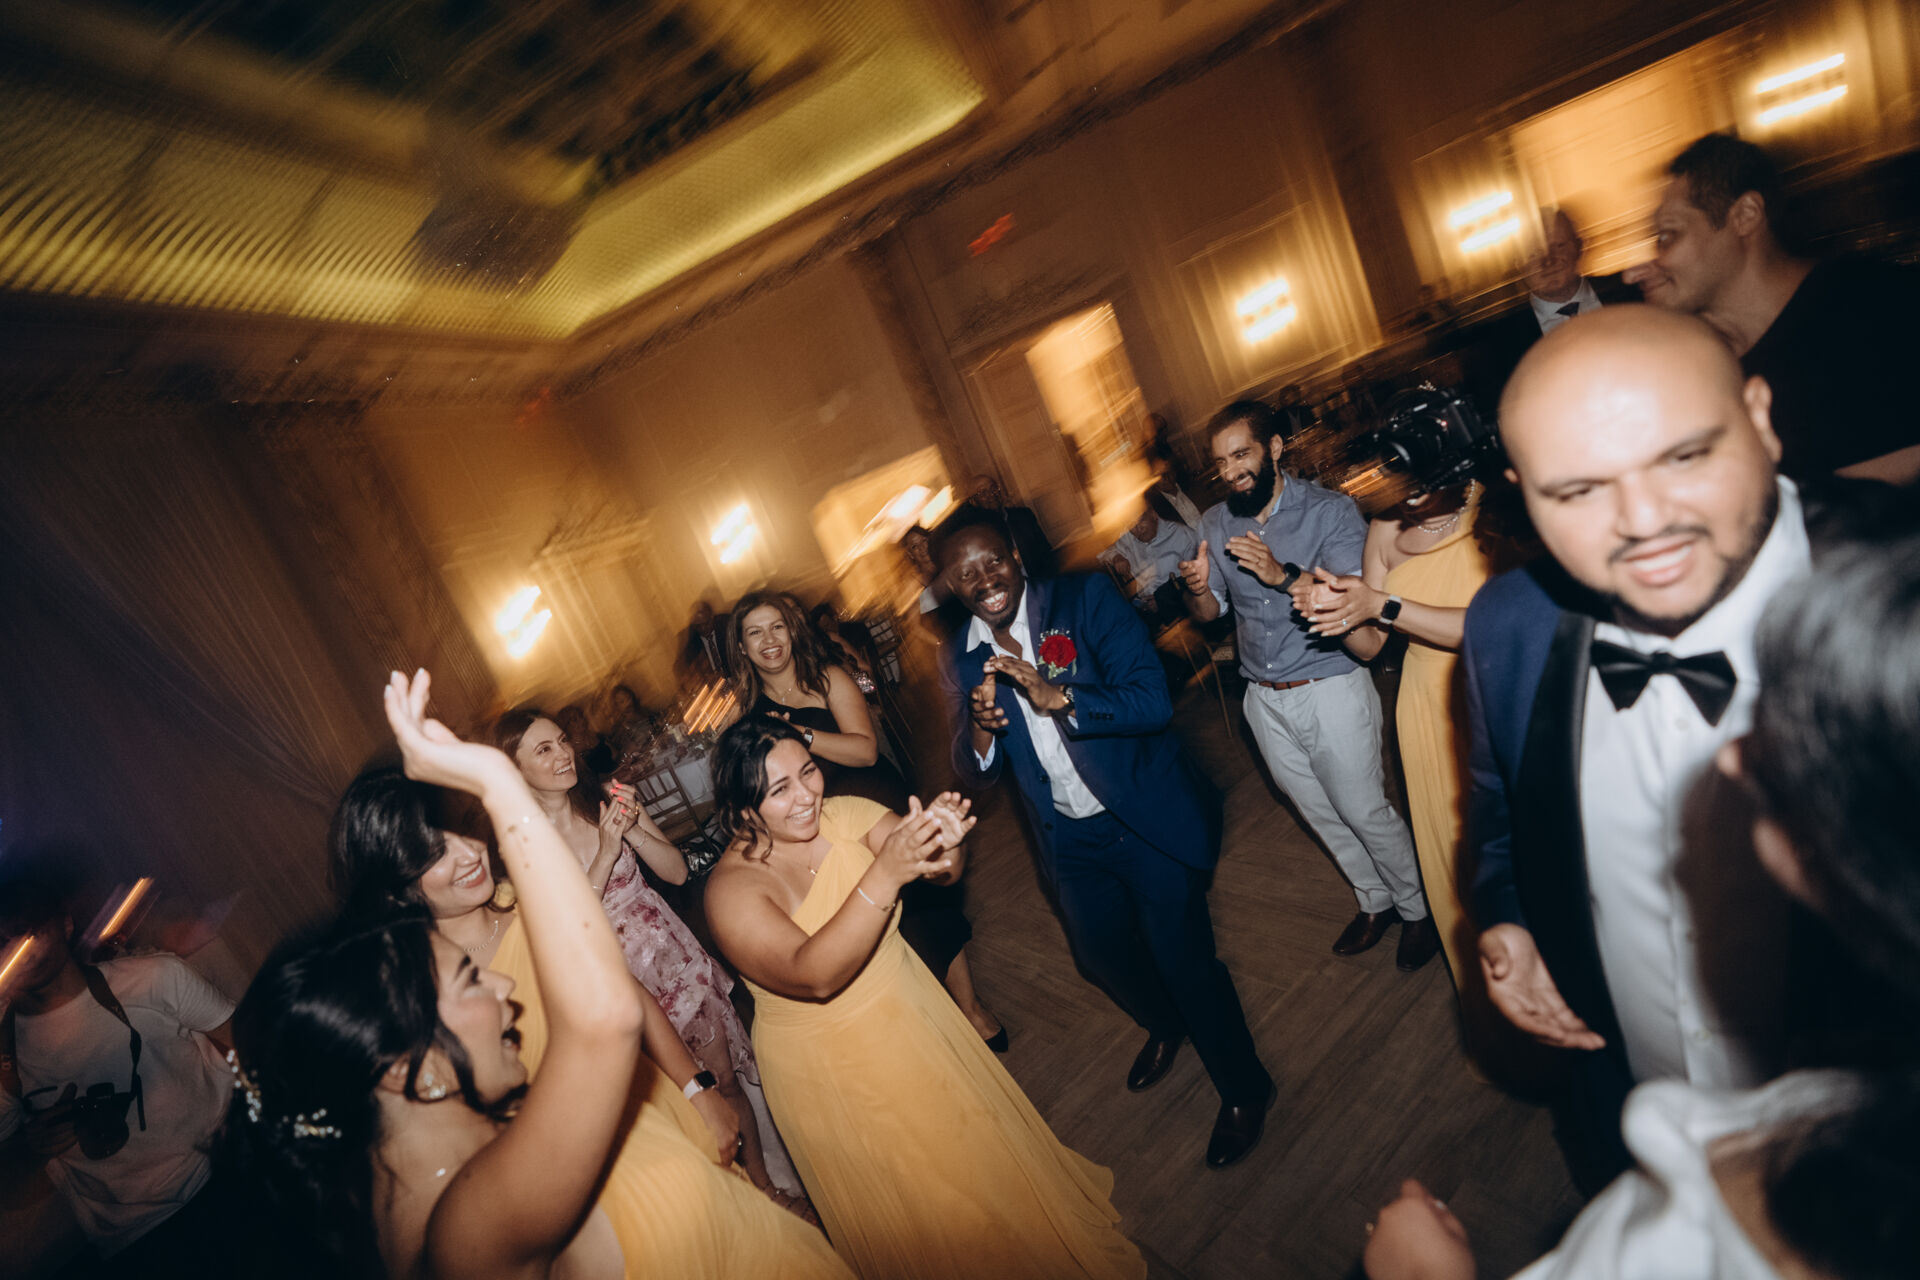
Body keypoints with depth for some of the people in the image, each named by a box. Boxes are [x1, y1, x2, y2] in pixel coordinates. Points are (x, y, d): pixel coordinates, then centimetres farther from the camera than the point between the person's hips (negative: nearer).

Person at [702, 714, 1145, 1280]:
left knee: (971, 1135, 26)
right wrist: (883, 875, -47)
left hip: (909, 1014, 5)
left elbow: (943, 869, -20)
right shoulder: (732, 887, -25)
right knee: (913, 1203, 15)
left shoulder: (842, 814, -14)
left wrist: (941, 845, -43)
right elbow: (813, 977, -38)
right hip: (830, 1069, -4)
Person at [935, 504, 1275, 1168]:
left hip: (1149, 818, -5)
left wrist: (1054, 696, -37)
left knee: (1183, 956, 0)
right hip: (1070, 839, 5)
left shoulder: (1084, 598, -16)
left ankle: (1244, 1089, 31)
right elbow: (973, 773, -1)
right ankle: (1165, 1026, 56)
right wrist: (980, 730, -23)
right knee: (1102, 953, 20)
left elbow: (1151, 701, -24)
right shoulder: (961, 658, -3)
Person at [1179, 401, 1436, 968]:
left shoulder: (1330, 510, -11)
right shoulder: (1215, 523, 3)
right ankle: (1375, 902, 41)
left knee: (1363, 810, 4)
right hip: (1265, 701, 5)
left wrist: (1283, 575, -36)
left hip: (1331, 690, -5)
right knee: (1321, 813, 18)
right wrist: (1198, 590, -18)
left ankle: (1417, 909, 31)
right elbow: (1211, 612, 5)